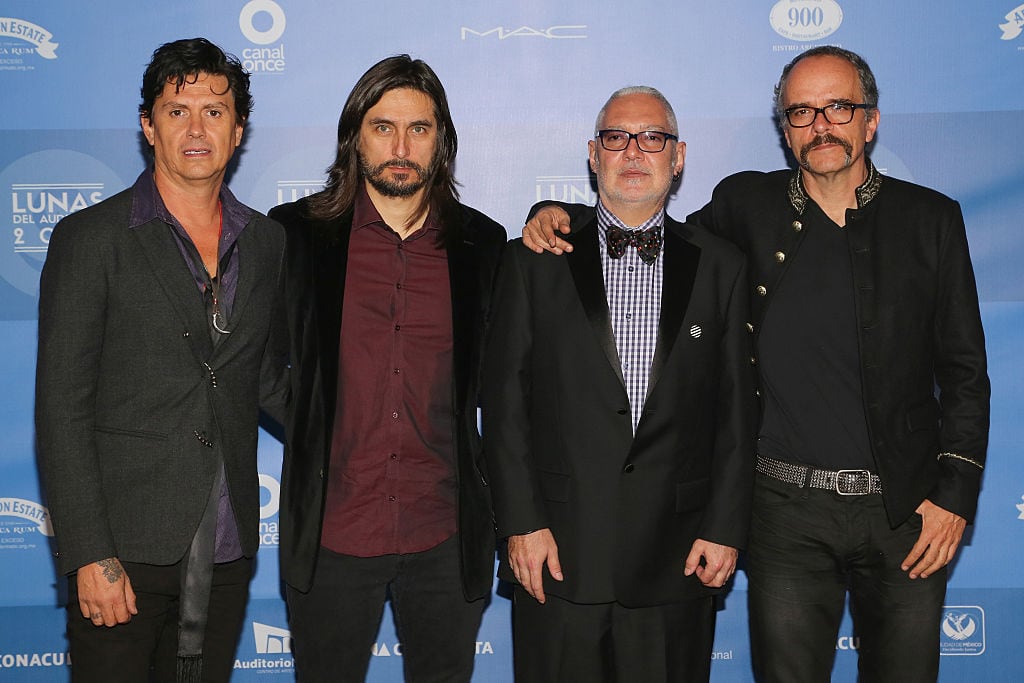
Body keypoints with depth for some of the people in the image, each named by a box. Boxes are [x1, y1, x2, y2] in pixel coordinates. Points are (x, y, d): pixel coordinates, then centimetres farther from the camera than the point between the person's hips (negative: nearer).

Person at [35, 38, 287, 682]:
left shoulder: (268, 241, 9)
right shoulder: (92, 237, -4)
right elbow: (62, 408, -8)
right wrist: (89, 555, -13)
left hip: (226, 549, 4)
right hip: (124, 545, -4)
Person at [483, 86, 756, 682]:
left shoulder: (720, 266, 7)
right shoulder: (535, 262, 4)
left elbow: (737, 408, 5)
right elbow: (505, 399, 1)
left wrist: (726, 527, -1)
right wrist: (521, 523, -6)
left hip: (678, 563, 1)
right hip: (560, 554, 0)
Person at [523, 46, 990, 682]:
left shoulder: (932, 218, 3)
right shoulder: (748, 206, 2)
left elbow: (964, 368, 4)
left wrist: (956, 491, -3)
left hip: (906, 508, 1)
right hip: (789, 510, 0)